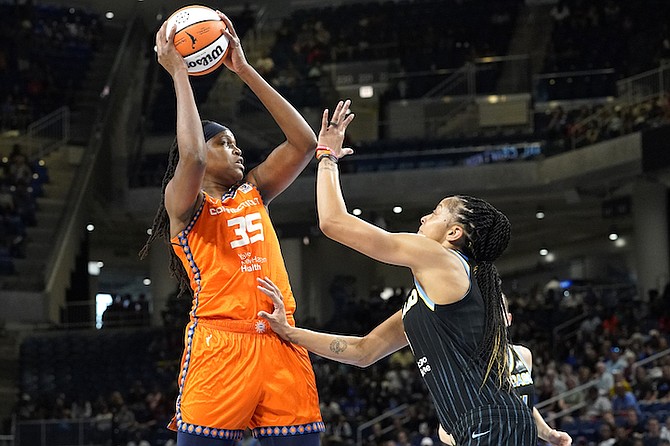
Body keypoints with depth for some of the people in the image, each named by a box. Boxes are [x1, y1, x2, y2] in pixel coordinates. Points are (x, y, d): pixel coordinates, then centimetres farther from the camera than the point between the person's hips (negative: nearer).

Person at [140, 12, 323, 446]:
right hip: (219, 344, -5)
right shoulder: (183, 200, 4)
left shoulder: (253, 192, 21)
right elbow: (191, 157, -18)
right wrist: (178, 71, -8)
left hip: (280, 343, 5)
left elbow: (304, 142, 12)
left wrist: (245, 69, 9)